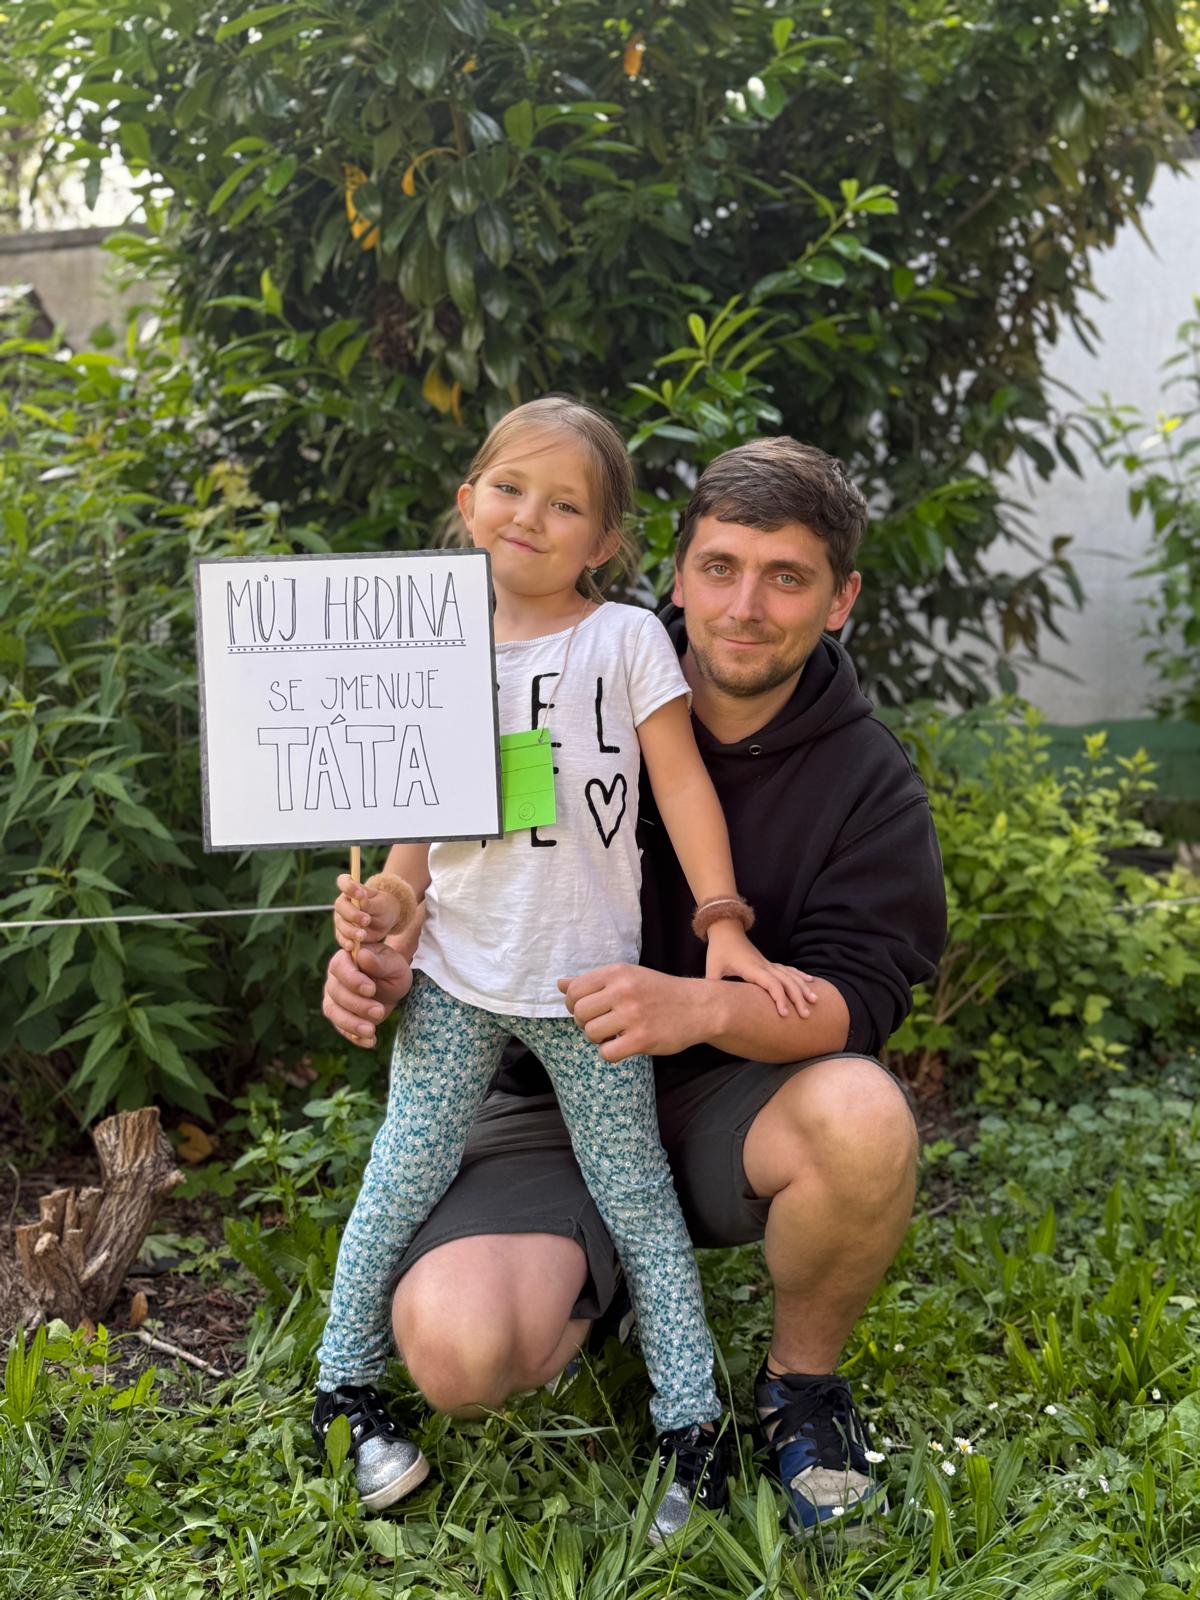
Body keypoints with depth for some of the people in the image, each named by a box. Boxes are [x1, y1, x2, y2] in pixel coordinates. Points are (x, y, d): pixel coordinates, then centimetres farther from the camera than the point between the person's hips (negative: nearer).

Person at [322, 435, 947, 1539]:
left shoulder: (868, 780, -5)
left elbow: (856, 999, -14)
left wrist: (701, 1008, -34)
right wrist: (386, 964, -17)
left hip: (729, 1099, 0)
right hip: (552, 1106, 1)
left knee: (864, 1118, -36)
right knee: (456, 1353, -26)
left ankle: (800, 1386, -3)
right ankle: (597, 1287, 12)